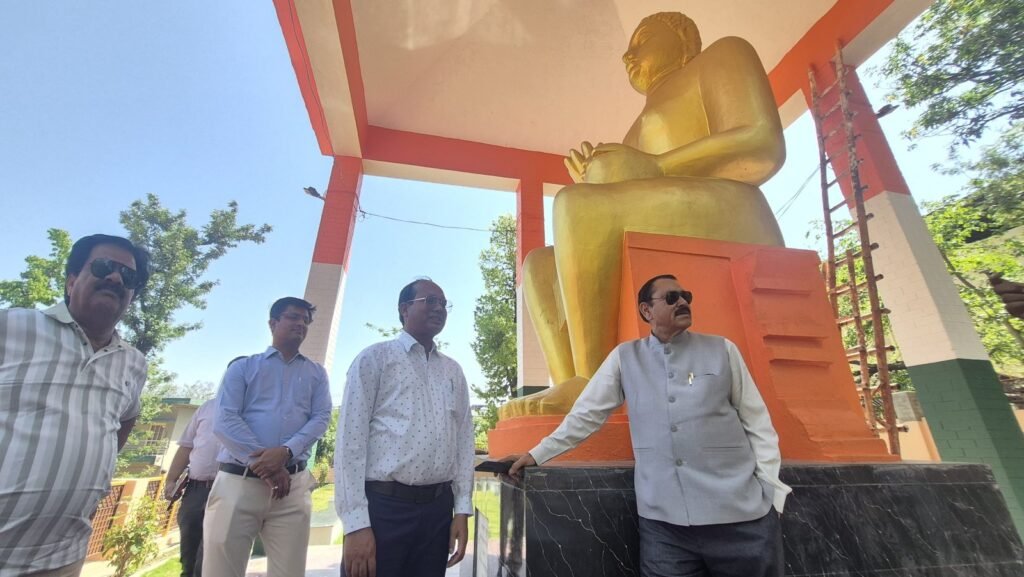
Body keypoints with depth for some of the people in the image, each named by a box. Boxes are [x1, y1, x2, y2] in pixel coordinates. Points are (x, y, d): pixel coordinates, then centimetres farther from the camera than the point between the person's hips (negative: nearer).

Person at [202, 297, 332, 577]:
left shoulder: (316, 373, 14)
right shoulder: (243, 367, 9)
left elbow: (321, 417, 2)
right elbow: (225, 420, -3)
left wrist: (285, 452, -17)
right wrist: (265, 465, -12)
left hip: (292, 484, 2)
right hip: (238, 481, -1)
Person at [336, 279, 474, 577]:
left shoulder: (454, 371, 11)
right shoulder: (375, 358, -2)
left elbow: (463, 440, 10)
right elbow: (351, 439, -7)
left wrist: (462, 509, 5)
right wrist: (356, 523, -12)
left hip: (438, 508, 4)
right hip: (382, 506, -4)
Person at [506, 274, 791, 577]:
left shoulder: (723, 350, 4)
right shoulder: (624, 356, 2)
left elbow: (756, 422, 6)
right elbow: (586, 414, 5)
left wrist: (770, 489, -1)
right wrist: (537, 454, 3)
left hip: (741, 514, 1)